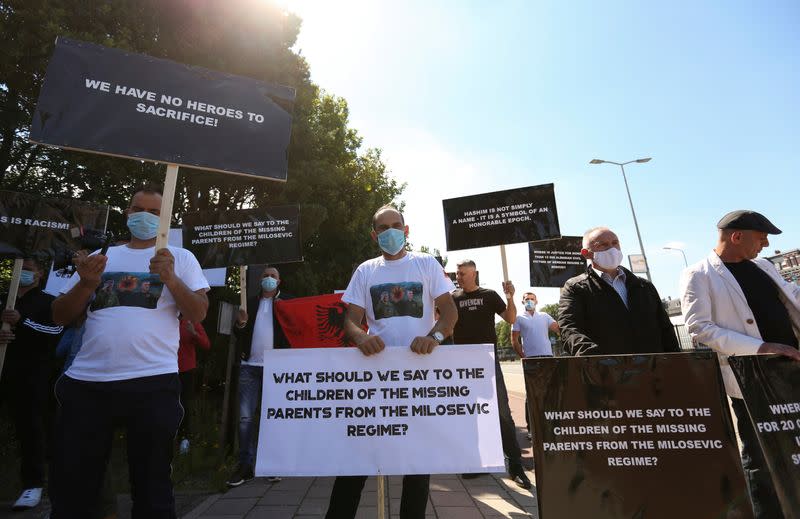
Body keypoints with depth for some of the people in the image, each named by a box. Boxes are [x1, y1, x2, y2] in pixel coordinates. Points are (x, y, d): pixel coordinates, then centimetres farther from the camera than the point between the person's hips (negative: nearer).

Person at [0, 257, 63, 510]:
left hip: (36, 371, -4)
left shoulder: (48, 301, 3)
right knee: (21, 423, 6)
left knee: (33, 424, -6)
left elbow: (56, 330, -11)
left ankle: (33, 484, -3)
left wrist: (22, 321, -22)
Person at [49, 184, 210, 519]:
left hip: (152, 382, -3)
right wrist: (86, 284, -5)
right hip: (85, 382, 3)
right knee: (70, 488, 15)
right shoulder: (100, 257, 15)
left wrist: (171, 278, -17)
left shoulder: (181, 257, 6)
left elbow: (198, 314, -2)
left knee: (151, 488, 9)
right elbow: (60, 316, 13)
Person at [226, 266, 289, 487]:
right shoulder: (250, 302, 14)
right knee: (245, 417, 3)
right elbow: (238, 334, 12)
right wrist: (240, 323, -9)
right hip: (250, 366, 3)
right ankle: (245, 465, 14)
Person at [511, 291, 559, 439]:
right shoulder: (519, 318, 4)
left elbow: (558, 328, 1)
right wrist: (523, 357, -7)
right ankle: (531, 427, 7)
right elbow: (514, 341, 1)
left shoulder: (544, 316, 14)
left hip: (547, 356, 3)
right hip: (530, 359, -3)